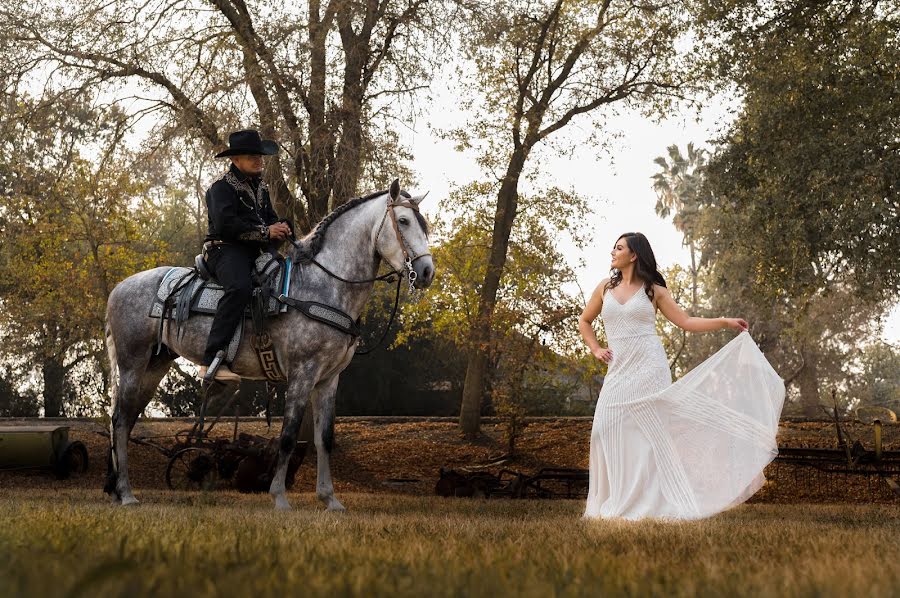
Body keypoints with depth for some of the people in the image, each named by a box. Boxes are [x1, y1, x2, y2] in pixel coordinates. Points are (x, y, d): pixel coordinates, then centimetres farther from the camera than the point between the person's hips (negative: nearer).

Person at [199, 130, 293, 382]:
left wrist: (281, 227, -1)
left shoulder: (260, 188, 25)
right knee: (240, 288, -38)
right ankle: (212, 361, -44)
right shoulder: (222, 188, -3)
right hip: (225, 250, -9)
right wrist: (265, 231, -18)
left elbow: (270, 218, 25)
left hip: (254, 253, 9)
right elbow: (226, 224, -17)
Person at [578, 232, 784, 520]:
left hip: (649, 368, -3)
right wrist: (596, 350, 11)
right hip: (618, 372, 3)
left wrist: (725, 322, -4)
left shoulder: (653, 290, 4)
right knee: (609, 432, -4)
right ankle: (614, 505, 4)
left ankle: (654, 504, -4)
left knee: (650, 433, -6)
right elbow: (584, 321, 25)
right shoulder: (605, 288, 13)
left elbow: (686, 322, 4)